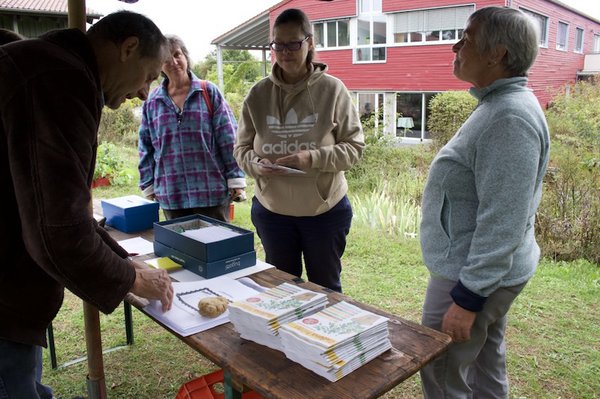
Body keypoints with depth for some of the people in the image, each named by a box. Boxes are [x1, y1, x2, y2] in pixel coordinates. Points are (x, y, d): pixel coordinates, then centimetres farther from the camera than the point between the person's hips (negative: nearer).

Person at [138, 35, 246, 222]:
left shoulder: (209, 92, -1)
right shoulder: (152, 102, 7)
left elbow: (228, 139, -4)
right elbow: (146, 147, 12)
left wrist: (236, 179, -7)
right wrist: (148, 185, 8)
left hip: (211, 191, -3)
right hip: (171, 196, 3)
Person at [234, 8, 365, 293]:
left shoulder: (332, 89, -9)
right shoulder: (258, 94, -2)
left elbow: (354, 146, -7)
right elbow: (242, 148, 4)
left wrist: (313, 158, -24)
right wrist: (257, 164, -18)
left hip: (325, 210, -2)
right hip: (271, 210, 3)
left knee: (326, 288, 18)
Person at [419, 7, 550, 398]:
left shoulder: (509, 118, -24)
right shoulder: (501, 105, 10)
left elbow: (503, 222, -27)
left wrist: (466, 299, -23)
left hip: (474, 275, -10)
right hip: (486, 269, 10)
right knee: (486, 364, 21)